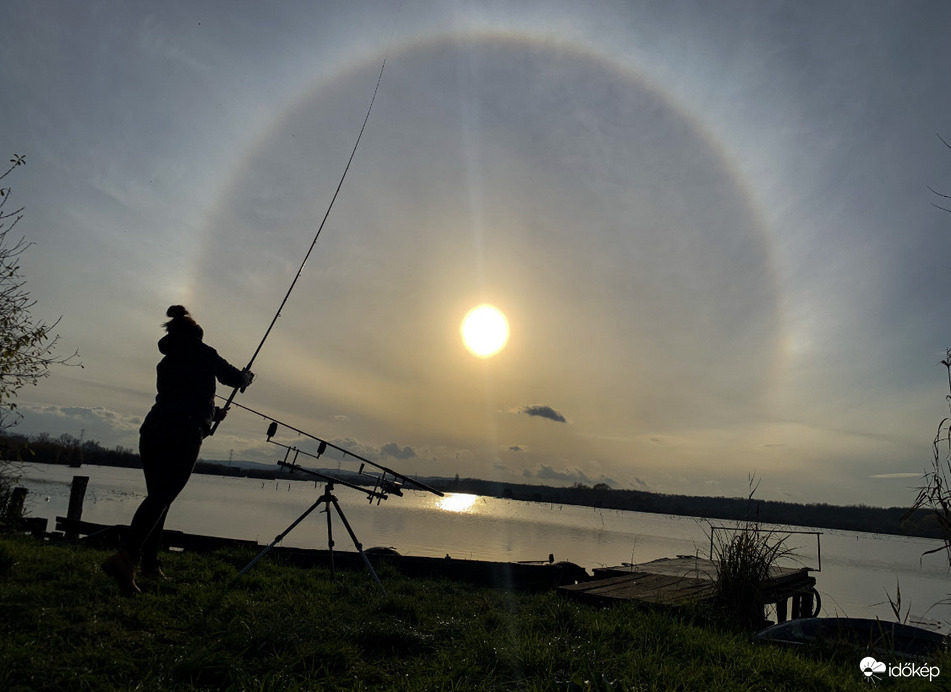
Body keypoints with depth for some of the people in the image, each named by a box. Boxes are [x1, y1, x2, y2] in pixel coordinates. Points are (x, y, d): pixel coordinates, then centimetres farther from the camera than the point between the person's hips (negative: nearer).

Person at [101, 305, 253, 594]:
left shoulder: (165, 363, 26)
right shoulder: (203, 354, 9)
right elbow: (234, 378, 12)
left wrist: (213, 412, 50)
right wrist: (247, 376, 37)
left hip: (152, 431, 7)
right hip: (184, 435, -7)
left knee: (157, 497, 13)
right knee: (162, 497, -14)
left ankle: (149, 563, 12)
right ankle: (125, 557, -29)